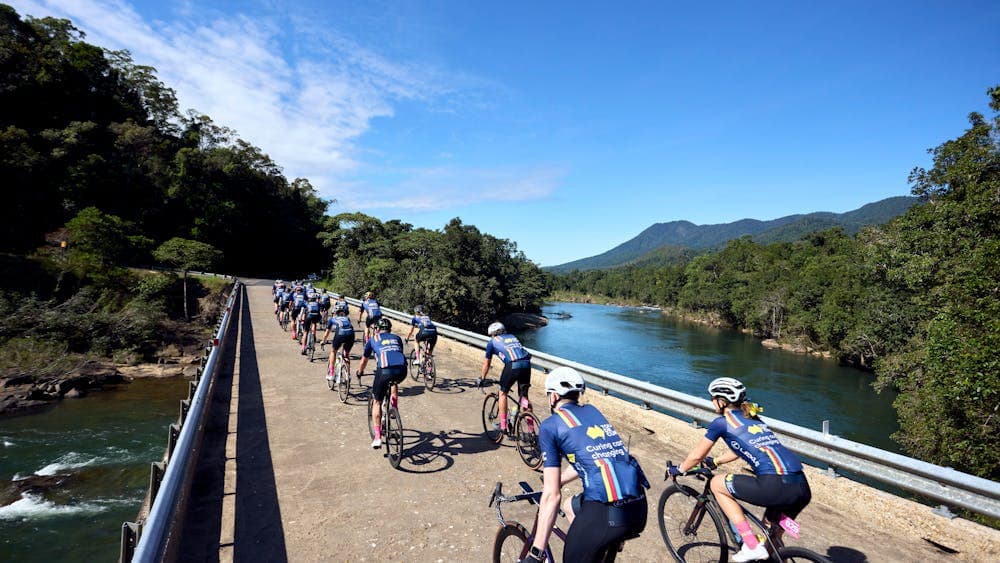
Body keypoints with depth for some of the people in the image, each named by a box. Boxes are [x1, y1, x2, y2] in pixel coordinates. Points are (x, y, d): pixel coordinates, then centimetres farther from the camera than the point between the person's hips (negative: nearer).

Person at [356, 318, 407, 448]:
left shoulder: (373, 339, 24)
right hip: (401, 371, 3)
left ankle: (377, 437, 13)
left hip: (384, 371, -2)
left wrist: (359, 372, 55)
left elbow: (364, 360, 35)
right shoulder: (397, 338, 29)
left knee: (377, 402, 17)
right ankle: (394, 406, 28)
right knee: (394, 382, 40)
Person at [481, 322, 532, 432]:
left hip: (512, 365, -4)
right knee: (524, 395, 16)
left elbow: (487, 363, 27)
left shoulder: (492, 342, 20)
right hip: (527, 364, 4)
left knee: (503, 393, 17)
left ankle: (503, 425, 20)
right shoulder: (513, 337, 32)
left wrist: (482, 379, 41)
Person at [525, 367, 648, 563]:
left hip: (606, 513, -7)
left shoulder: (550, 425, 0)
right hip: (640, 508, 7)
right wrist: (553, 483, 45)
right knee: (571, 507, 30)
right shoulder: (592, 411, 18)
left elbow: (552, 495, -5)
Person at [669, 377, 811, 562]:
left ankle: (752, 546, 8)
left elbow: (697, 456, 13)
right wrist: (714, 461, 54)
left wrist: (678, 470, 32)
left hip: (776, 486, -8)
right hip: (803, 487, 8)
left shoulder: (721, 422, 4)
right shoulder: (752, 418, 25)